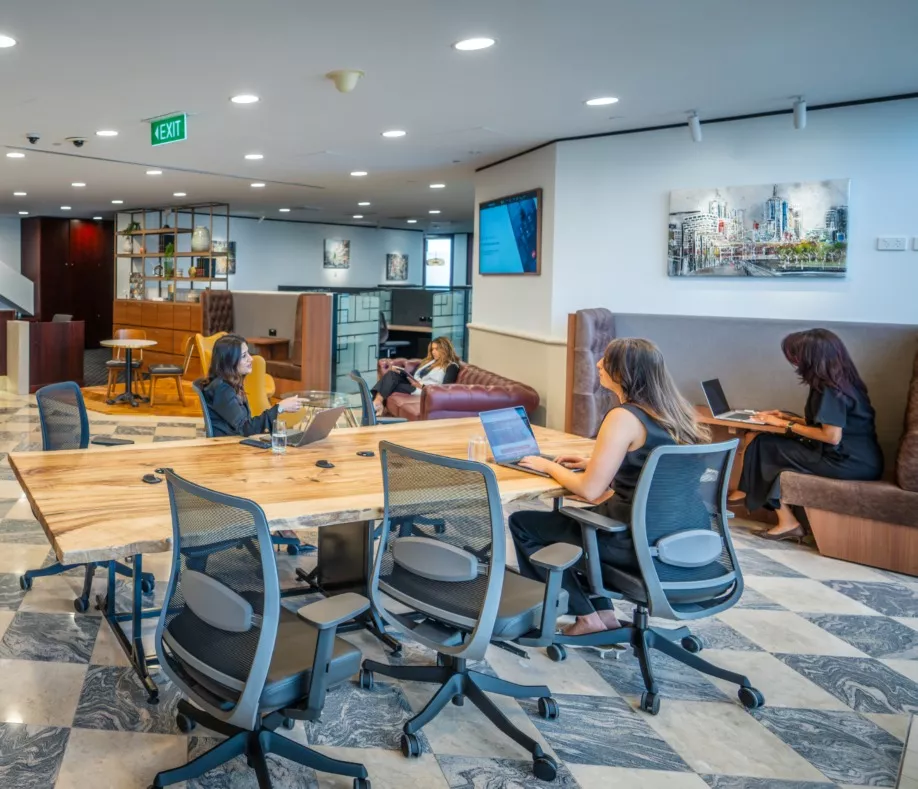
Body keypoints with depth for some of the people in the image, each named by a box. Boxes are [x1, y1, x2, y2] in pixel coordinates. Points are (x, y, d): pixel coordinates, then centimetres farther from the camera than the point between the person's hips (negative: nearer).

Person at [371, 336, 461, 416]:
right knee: (392, 374, -17)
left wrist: (422, 386, -22)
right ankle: (377, 401, -32)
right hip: (413, 385, 8)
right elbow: (414, 374, 23)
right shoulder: (430, 361, 26)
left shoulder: (451, 367, -1)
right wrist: (400, 372, 3)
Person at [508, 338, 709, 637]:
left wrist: (549, 466, -2)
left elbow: (589, 490, -19)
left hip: (637, 540, -9)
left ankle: (585, 615, 15)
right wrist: (592, 461, 16)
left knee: (521, 523, 6)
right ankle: (602, 611, 27)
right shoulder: (670, 411, 6)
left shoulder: (624, 417, -20)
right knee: (579, 516, 32)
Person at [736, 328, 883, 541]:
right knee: (773, 446, 6)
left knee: (766, 446, -4)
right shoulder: (839, 380, 10)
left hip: (853, 463, -9)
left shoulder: (830, 389, -18)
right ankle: (787, 521, 5)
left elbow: (832, 436, -21)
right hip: (860, 458, 9)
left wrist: (786, 425, -10)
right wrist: (787, 417, 16)